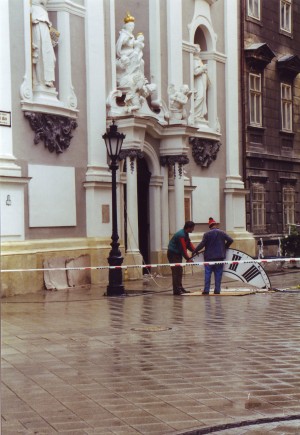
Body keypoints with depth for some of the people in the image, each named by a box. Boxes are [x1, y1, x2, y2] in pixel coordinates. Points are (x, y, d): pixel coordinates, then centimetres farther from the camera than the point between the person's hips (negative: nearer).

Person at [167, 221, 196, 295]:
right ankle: (176, 290, -11)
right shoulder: (181, 235, -24)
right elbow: (183, 248, -24)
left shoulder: (185, 234, 9)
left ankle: (180, 288, 22)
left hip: (178, 253, 11)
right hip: (173, 254, -11)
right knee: (176, 271, -11)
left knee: (179, 271, 14)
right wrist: (188, 258, -19)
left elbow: (189, 243, 10)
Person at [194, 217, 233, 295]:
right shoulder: (222, 233, 3)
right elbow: (230, 240, 1)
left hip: (209, 257, -1)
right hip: (220, 256, 2)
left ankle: (206, 290, -3)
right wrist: (225, 247, 16)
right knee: (218, 274, 6)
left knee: (207, 274, 2)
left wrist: (195, 251, 2)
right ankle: (217, 290, 4)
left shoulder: (207, 234, -4)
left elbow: (202, 244, -9)